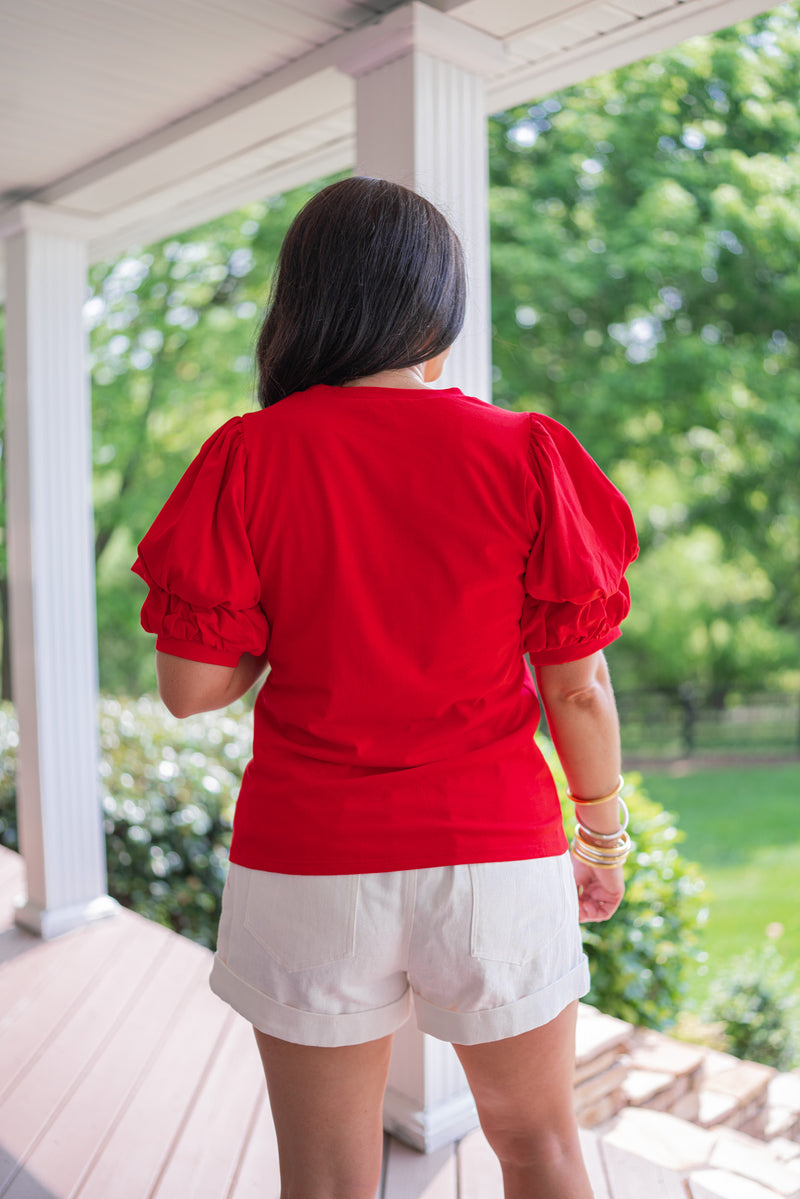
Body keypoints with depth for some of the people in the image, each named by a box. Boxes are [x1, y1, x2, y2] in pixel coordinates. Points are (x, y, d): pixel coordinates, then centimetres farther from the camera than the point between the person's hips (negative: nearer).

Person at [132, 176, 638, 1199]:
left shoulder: (249, 458, -8)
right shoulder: (525, 456, -7)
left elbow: (191, 686, -7)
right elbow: (577, 690, -4)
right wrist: (604, 833, 11)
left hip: (308, 865, 0)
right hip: (496, 859, 1)